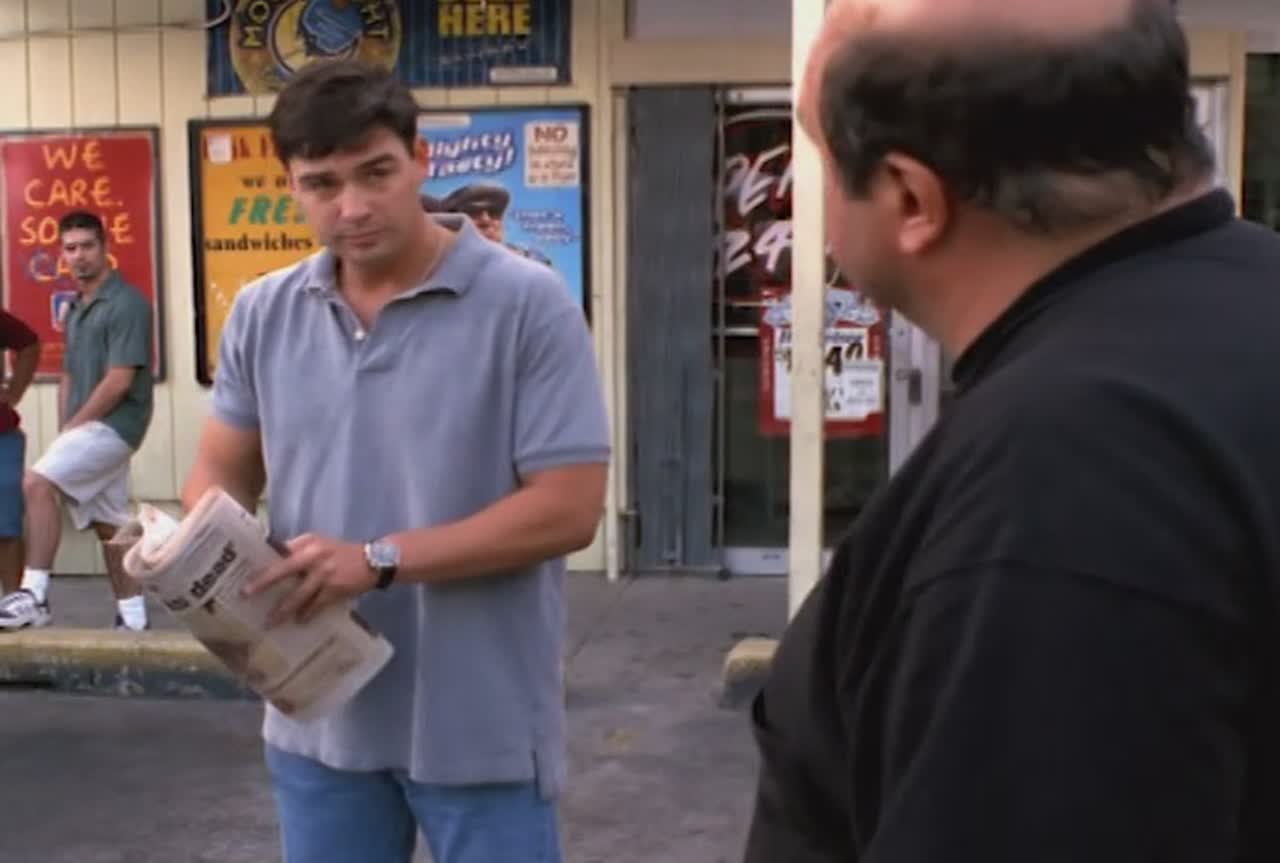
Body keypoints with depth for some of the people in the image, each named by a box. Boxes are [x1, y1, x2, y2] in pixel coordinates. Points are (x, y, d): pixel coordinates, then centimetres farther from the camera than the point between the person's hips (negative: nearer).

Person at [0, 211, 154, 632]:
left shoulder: (126, 303, -12)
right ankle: (132, 618, 16)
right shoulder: (76, 308, 16)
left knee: (37, 483, -21)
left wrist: (73, 426, -12)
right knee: (108, 525, 10)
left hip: (113, 424, -9)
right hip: (90, 427, 9)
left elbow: (119, 381, -18)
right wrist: (64, 433, 8)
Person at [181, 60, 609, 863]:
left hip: (480, 726, -4)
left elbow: (569, 509, -15)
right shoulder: (262, 316, 4)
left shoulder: (528, 303, -12)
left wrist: (379, 561, -22)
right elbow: (222, 475, 12)